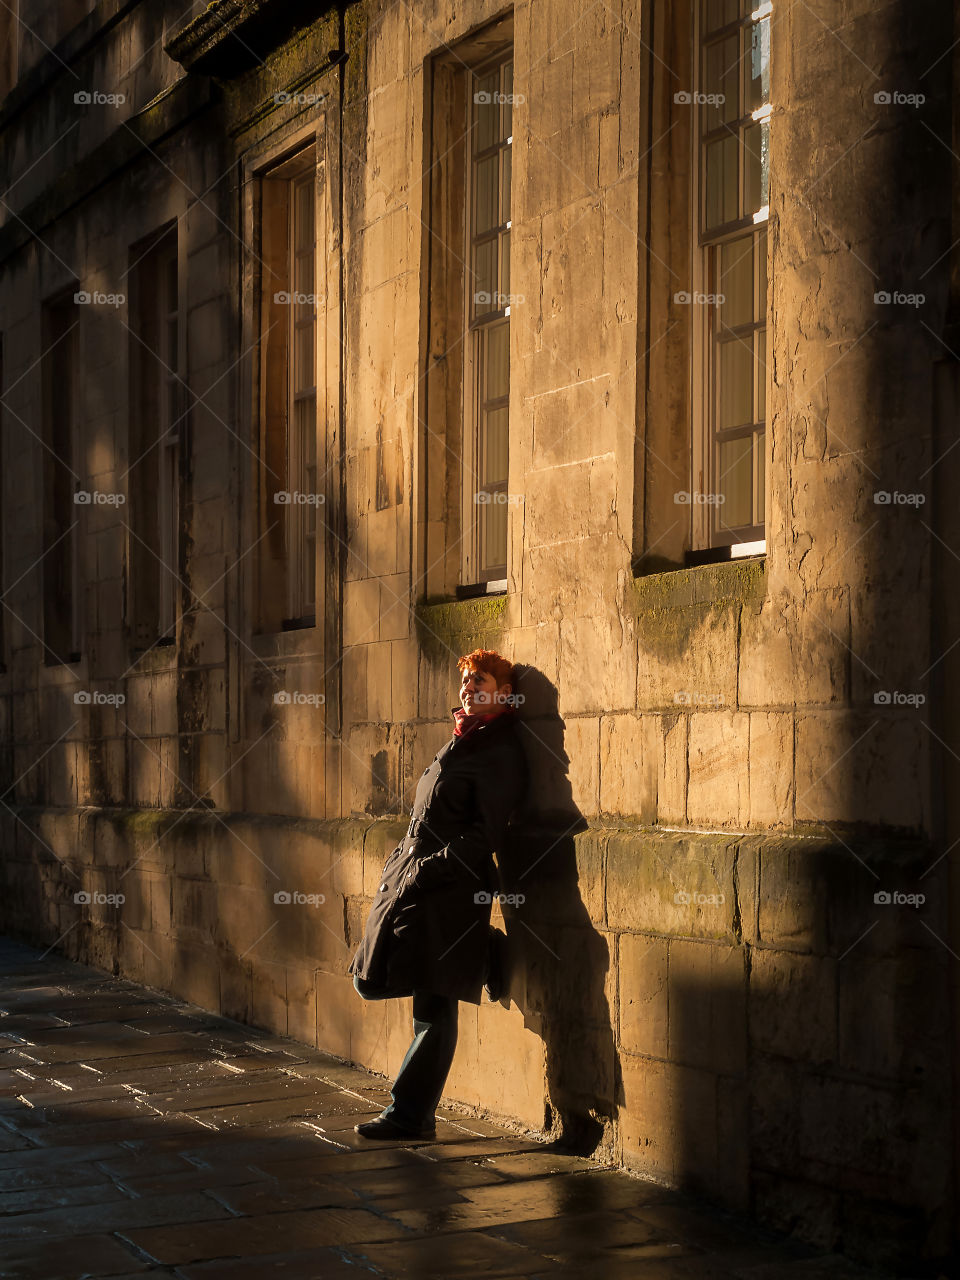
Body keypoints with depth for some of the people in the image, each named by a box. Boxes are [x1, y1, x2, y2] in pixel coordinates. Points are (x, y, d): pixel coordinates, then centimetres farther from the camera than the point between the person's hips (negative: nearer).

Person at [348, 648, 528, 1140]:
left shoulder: (500, 754, -9)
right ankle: (480, 957, 15)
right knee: (371, 980, 9)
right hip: (412, 881, 10)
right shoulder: (458, 745, 20)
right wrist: (399, 861, 12)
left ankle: (412, 1116, 3)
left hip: (450, 894, -10)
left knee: (434, 1008, -8)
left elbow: (483, 836, -17)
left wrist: (425, 870, -20)